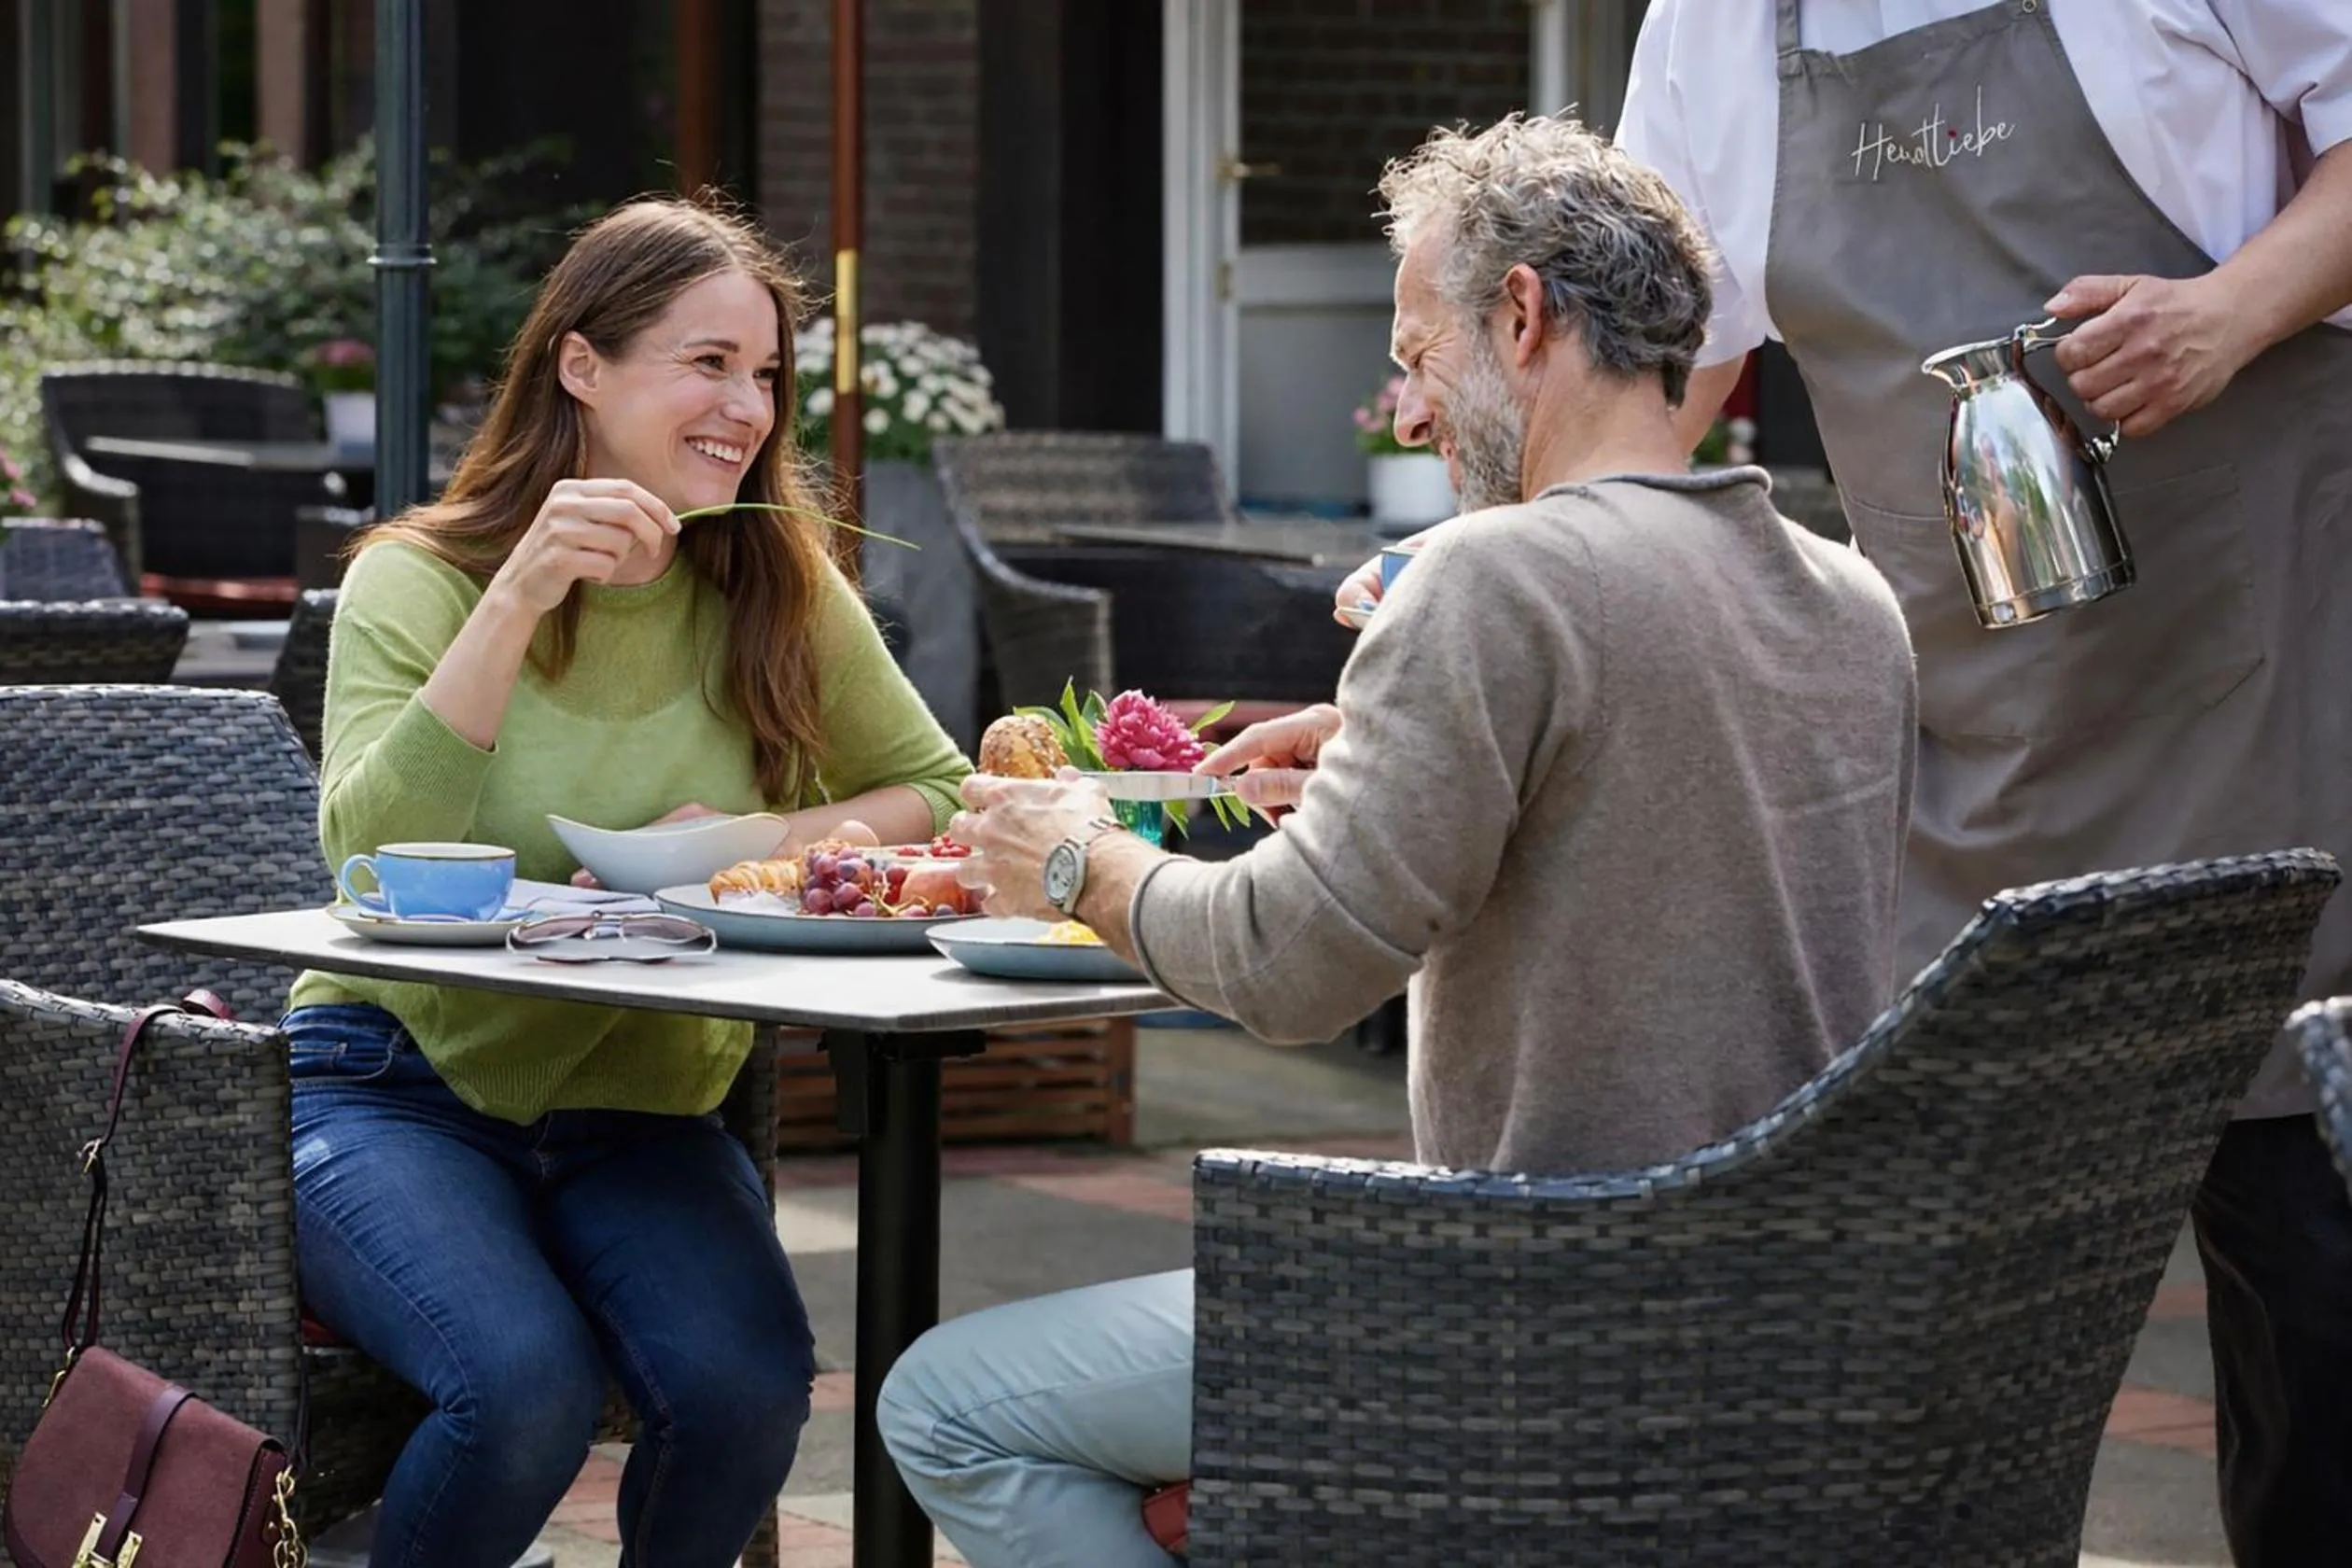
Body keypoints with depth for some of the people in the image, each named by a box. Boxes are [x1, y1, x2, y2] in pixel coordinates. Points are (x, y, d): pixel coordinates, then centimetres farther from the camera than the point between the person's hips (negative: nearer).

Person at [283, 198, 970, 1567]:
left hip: (643, 1108, 3)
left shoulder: (781, 594, 3)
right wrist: (519, 598, -26)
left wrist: (765, 842, -13)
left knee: (748, 1385, -27)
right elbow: (370, 853, -20)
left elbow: (939, 796, 4)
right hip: (403, 1084, -3)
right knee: (529, 1386, -30)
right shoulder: (420, 579, -6)